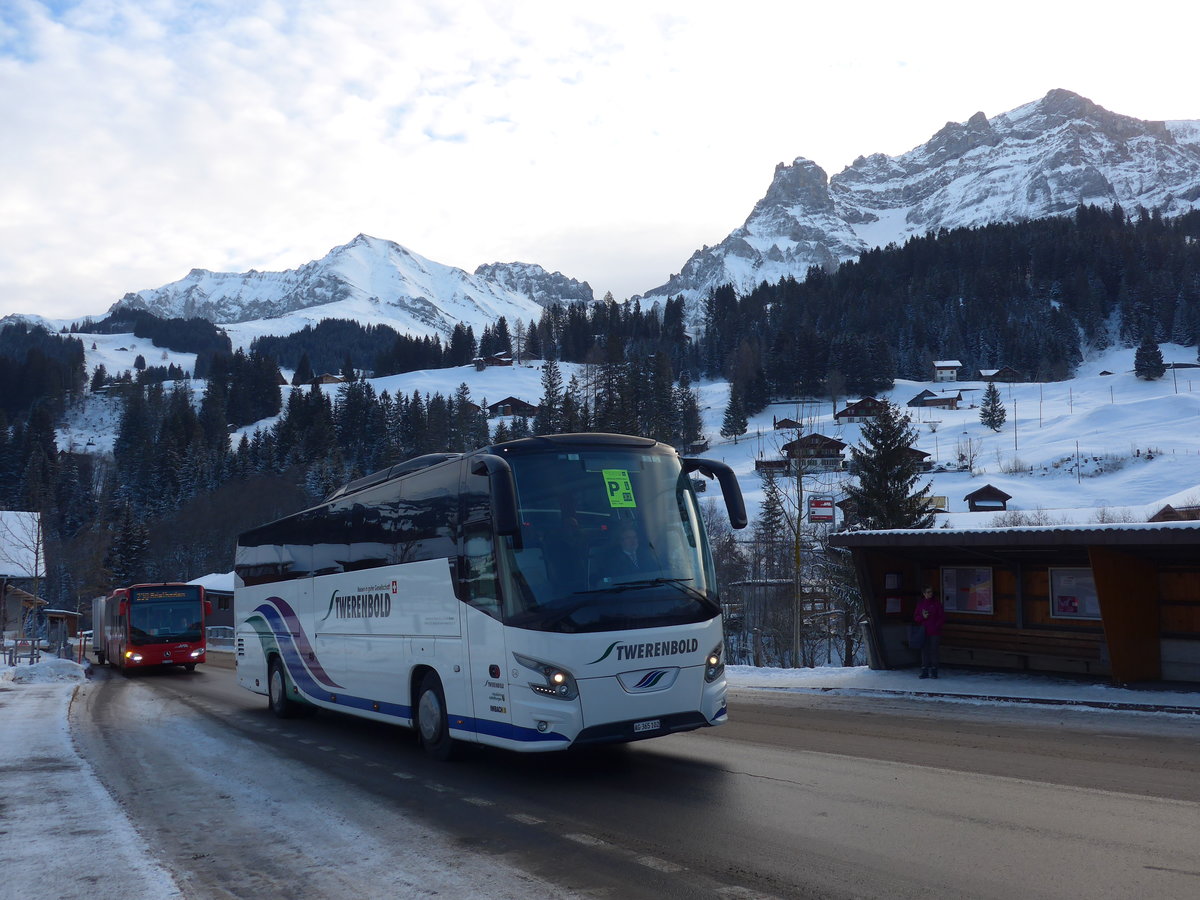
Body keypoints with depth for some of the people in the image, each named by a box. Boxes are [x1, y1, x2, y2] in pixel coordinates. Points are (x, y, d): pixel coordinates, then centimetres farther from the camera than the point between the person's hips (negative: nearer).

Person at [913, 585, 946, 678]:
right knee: (924, 651, 4)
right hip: (924, 632, 3)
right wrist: (922, 617, -8)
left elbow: (942, 617, 1)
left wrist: (936, 626, -9)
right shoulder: (920, 603, 8)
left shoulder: (937, 603, 0)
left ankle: (934, 671, 3)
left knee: (933, 651, -2)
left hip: (934, 632, -3)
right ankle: (925, 671, 8)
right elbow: (915, 618, 11)